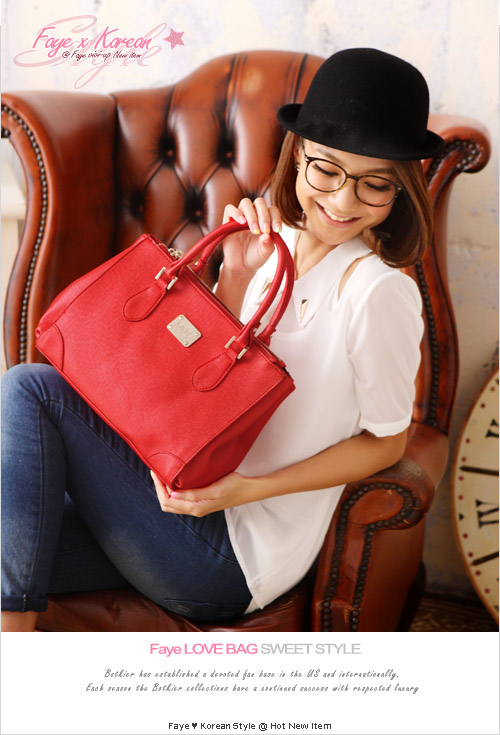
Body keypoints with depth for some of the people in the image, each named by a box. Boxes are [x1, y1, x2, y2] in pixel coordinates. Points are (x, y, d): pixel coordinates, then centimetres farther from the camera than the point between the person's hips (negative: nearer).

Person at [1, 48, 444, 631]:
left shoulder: (378, 290, -19)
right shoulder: (280, 241, 3)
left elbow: (387, 441, -9)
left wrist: (249, 489, -17)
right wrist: (235, 276, -8)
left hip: (236, 553, -7)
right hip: (197, 494, 7)